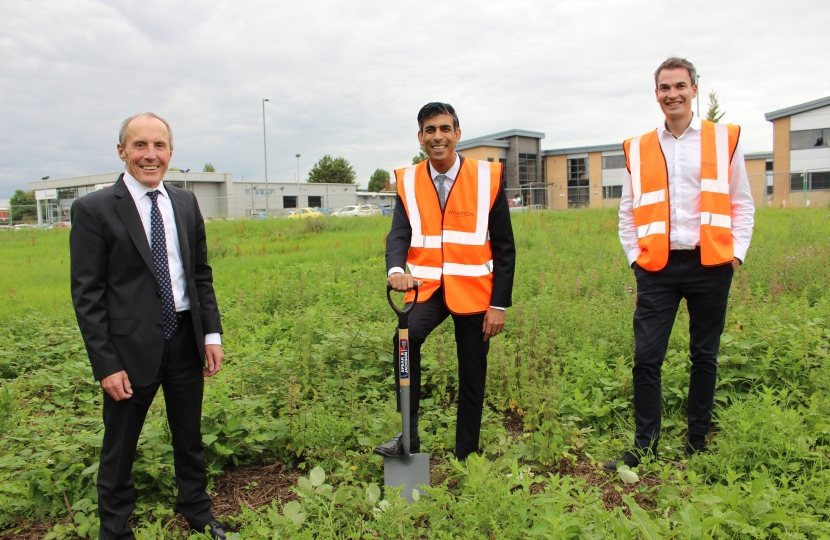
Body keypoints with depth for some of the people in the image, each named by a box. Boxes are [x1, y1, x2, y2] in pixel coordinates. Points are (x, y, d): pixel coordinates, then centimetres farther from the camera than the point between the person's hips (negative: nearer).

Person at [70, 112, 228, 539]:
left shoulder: (186, 203, 6)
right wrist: (106, 365, -13)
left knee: (190, 438, 20)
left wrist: (212, 334, 3)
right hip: (132, 347, -4)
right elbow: (87, 295, -9)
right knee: (119, 448, 13)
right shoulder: (93, 209, -9)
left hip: (186, 340, 4)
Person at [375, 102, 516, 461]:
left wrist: (499, 304, -5)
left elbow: (504, 247, -1)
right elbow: (399, 234, -8)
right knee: (406, 336, -28)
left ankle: (466, 455, 24)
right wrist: (396, 270, -30)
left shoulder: (488, 178, -3)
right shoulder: (408, 182, 3)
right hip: (427, 288, 1)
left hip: (473, 290, 0)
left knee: (472, 376, 6)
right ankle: (408, 434, -13)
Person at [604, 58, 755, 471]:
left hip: (709, 265, 0)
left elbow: (742, 204, 9)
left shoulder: (724, 140, 6)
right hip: (657, 267, 1)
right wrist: (634, 255, 3)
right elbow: (628, 212, 13)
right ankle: (644, 448, 8)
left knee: (704, 356, 9)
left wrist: (736, 252, 0)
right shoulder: (639, 149, 8)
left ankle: (697, 444, 23)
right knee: (646, 358, -3)